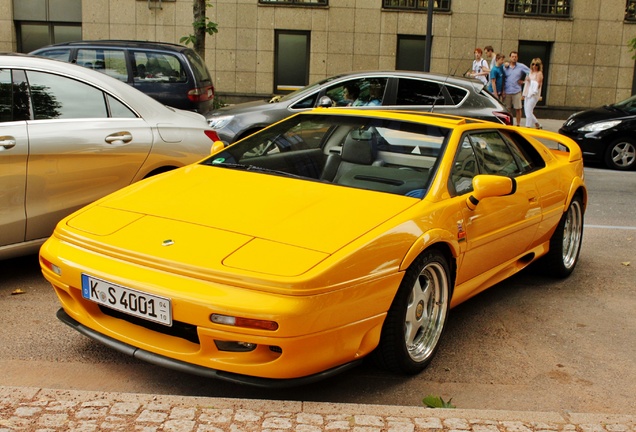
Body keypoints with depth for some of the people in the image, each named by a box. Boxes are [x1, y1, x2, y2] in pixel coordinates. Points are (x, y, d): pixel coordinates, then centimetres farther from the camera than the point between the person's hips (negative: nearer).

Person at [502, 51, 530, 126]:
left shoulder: (521, 66, 3)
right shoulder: (505, 66, 5)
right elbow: (503, 79, 5)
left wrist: (523, 80, 2)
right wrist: (503, 91, 0)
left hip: (517, 91, -1)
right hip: (507, 91, 1)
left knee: (518, 109, 0)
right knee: (507, 109, 5)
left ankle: (518, 125, 8)